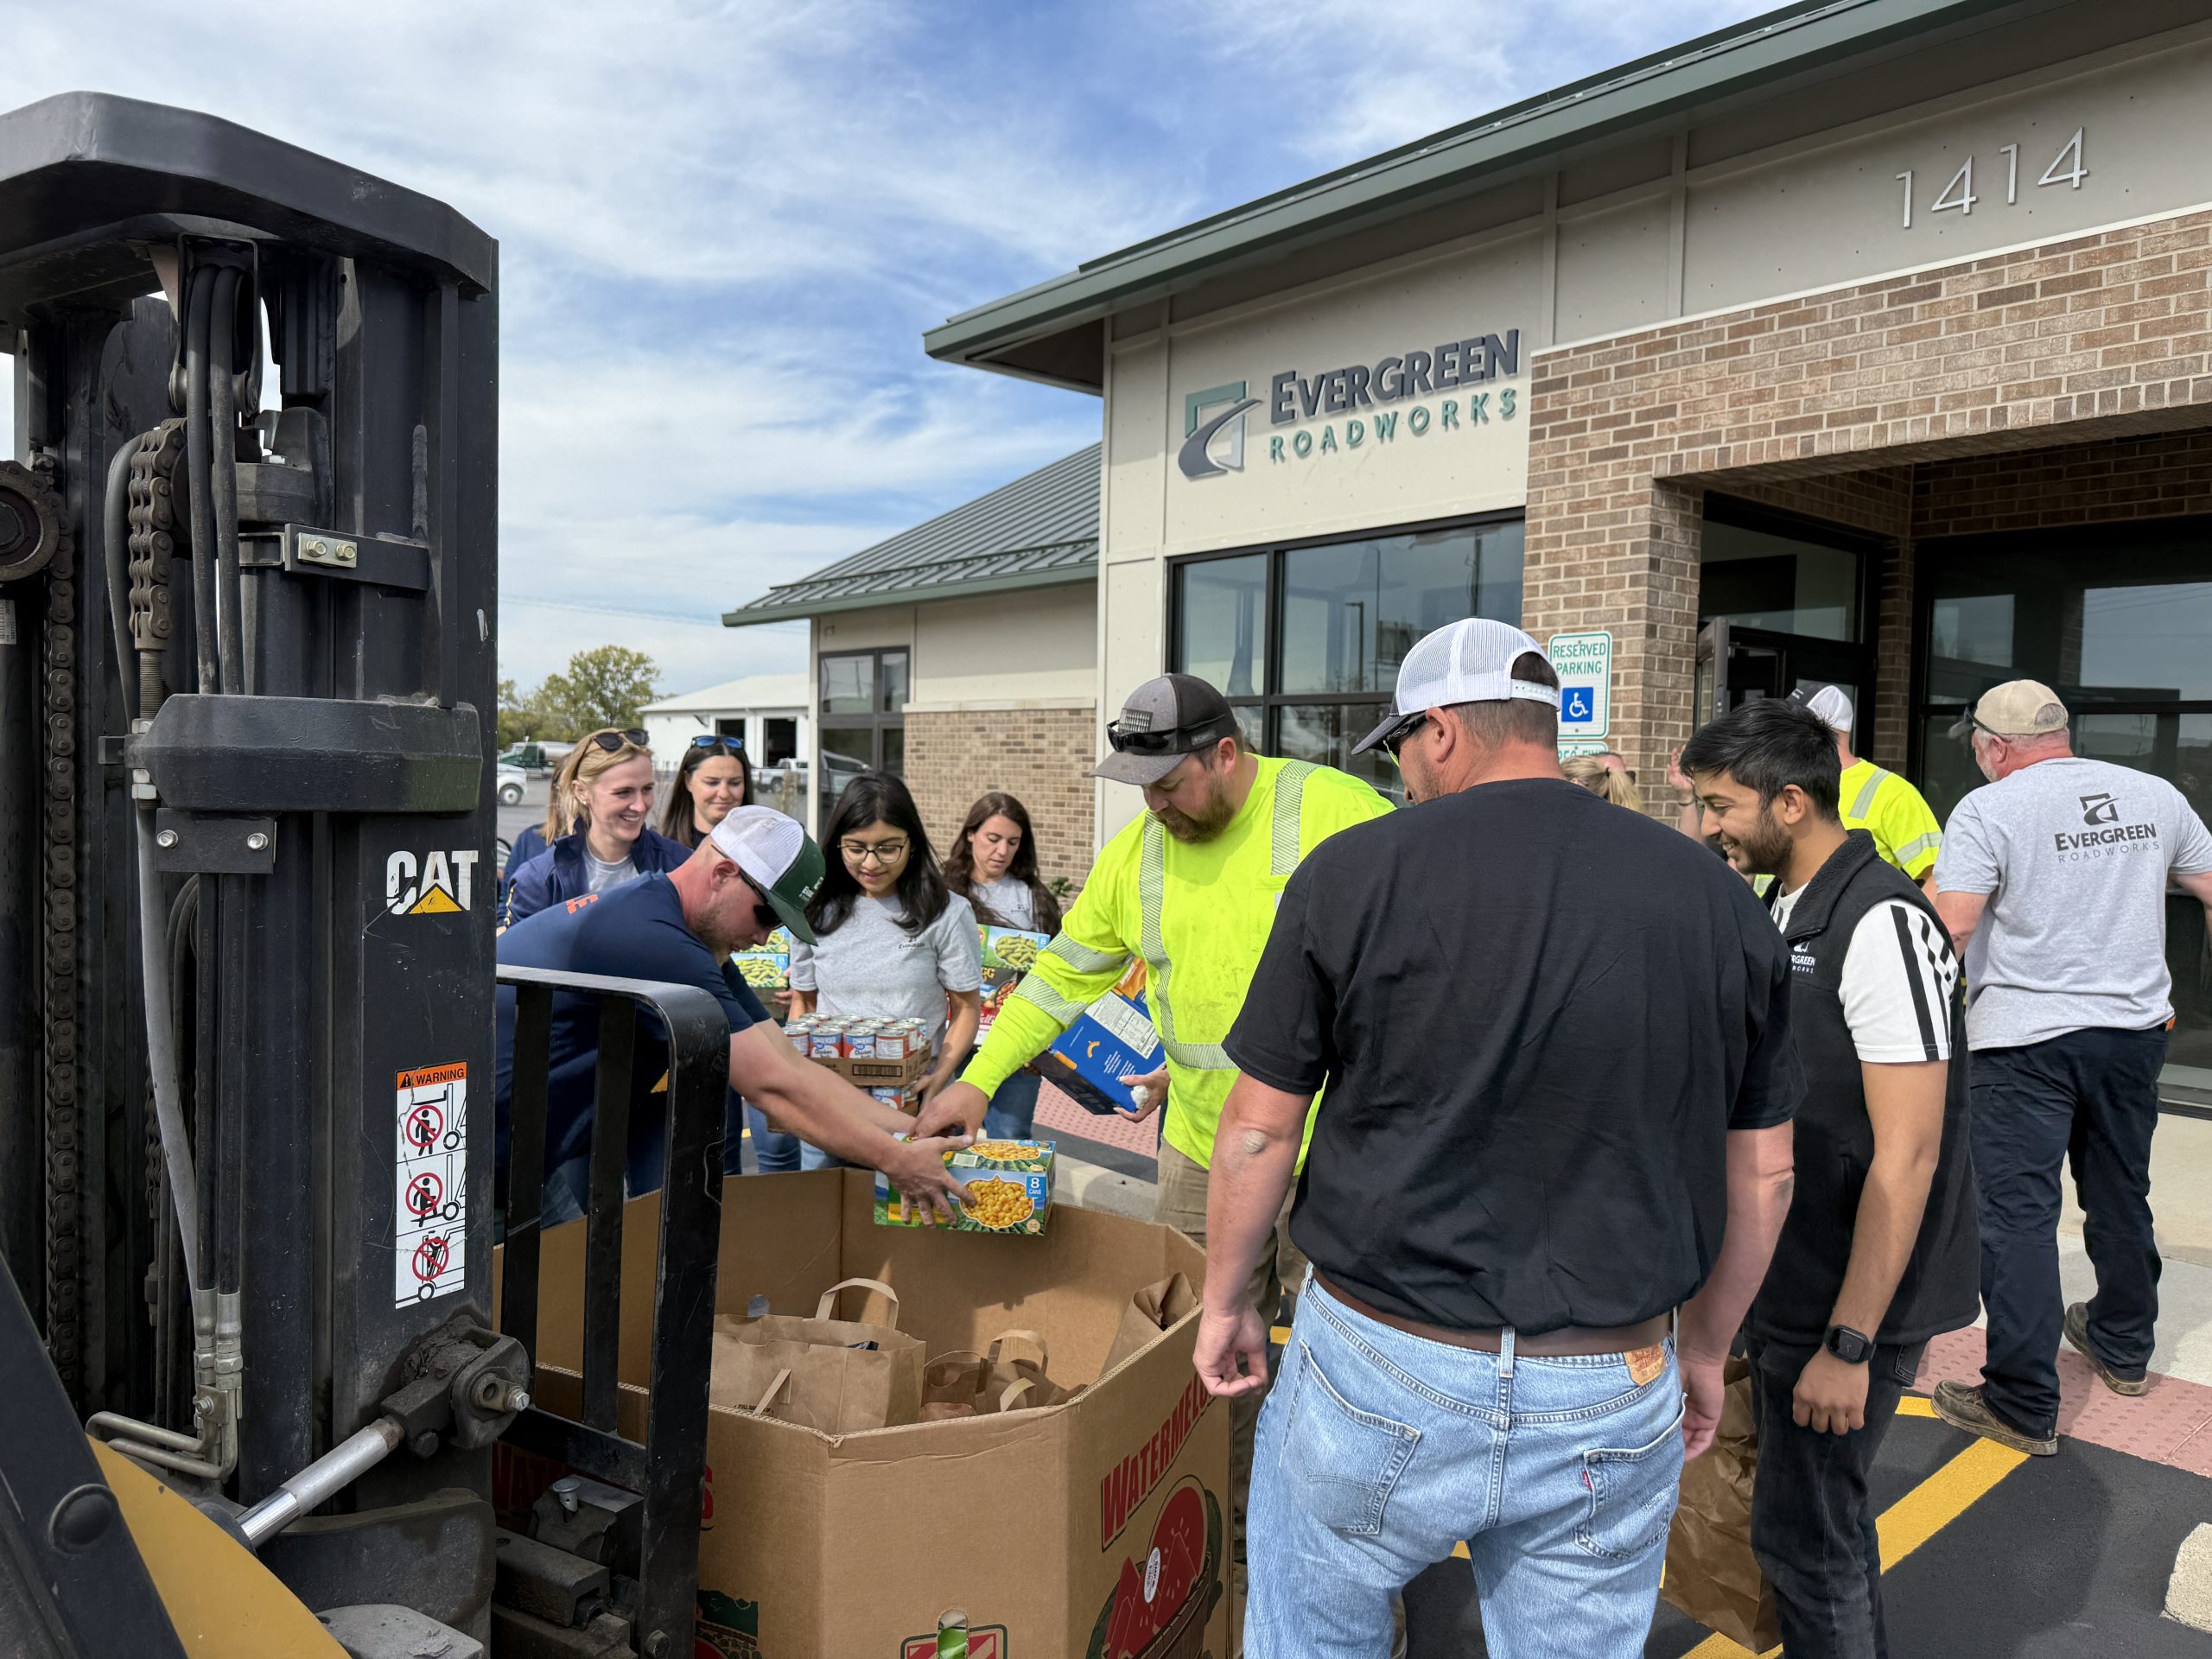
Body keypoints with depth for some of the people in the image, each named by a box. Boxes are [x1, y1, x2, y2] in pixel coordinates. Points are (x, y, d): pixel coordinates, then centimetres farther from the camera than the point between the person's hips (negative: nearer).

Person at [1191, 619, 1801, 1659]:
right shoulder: (1718, 899, 0)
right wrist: (1707, 1350, 20)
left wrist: (1223, 1303, 10)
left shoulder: (1355, 872, -10)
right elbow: (1761, 1174, 6)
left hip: (1380, 1376, -2)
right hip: (1615, 1402, 3)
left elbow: (1259, 1129, -5)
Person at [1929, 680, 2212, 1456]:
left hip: (2027, 1037, -6)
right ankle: (2123, 1347, 42)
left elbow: (1951, 927, -21)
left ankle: (2024, 1406, 2)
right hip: (2135, 1028, 6)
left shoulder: (1988, 809, -12)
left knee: (2017, 1212, -1)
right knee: (2121, 1196, 23)